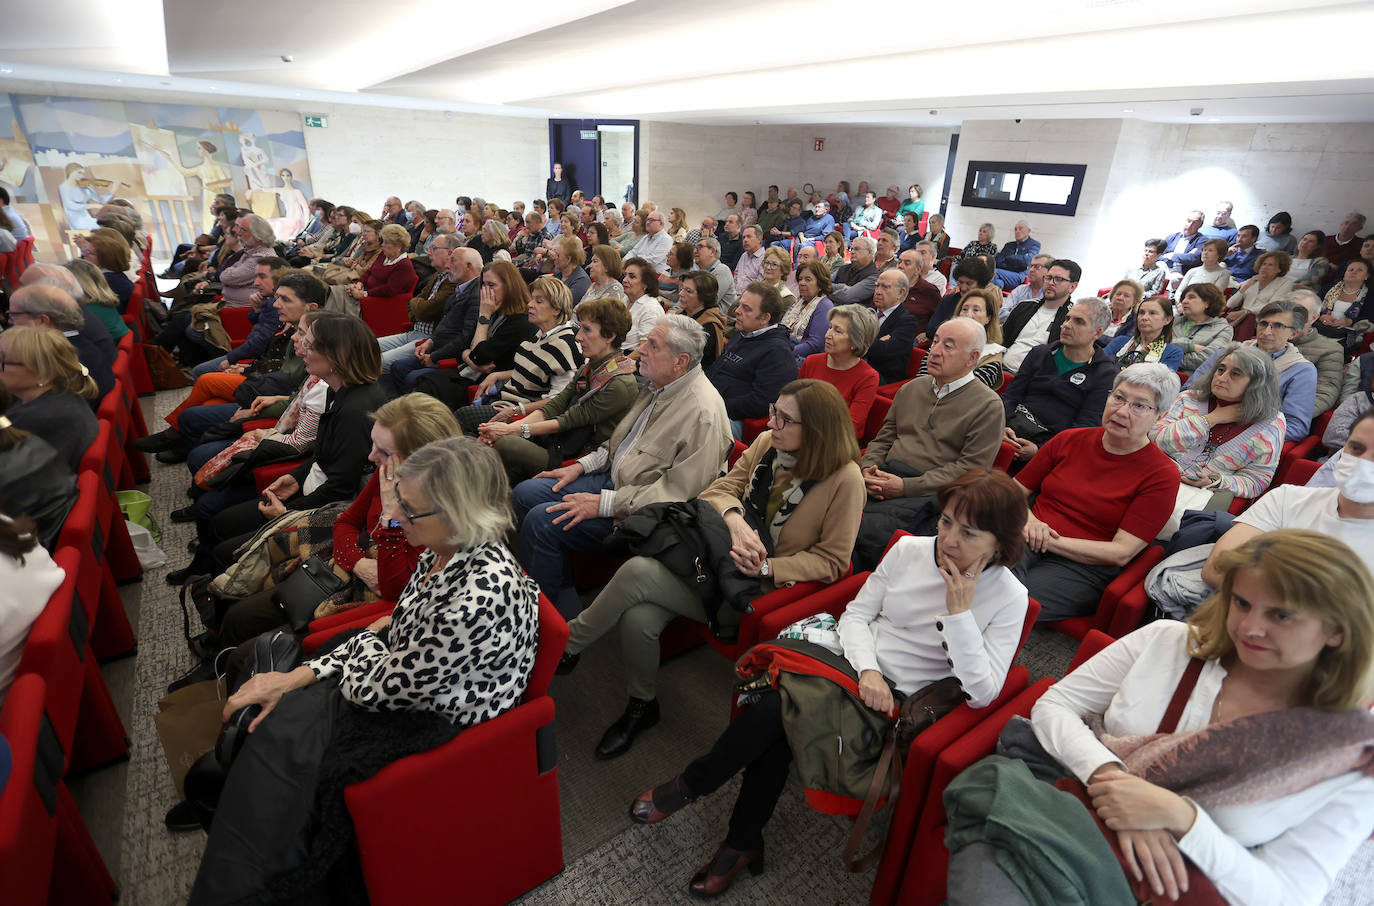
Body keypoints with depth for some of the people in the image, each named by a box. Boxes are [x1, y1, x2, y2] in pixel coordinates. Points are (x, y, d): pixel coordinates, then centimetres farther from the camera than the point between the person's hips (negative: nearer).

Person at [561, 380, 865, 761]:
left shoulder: (844, 479, -12)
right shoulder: (766, 444, 3)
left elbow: (832, 560, -8)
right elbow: (719, 489, 7)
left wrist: (766, 568, -19)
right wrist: (734, 517, -16)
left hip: (758, 589, -5)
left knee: (637, 571, -22)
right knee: (639, 618, -21)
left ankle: (568, 644, 4)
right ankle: (641, 705, 10)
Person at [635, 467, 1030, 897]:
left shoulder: (1009, 598, -8)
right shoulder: (909, 550, -1)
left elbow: (982, 693, -14)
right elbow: (855, 614, 3)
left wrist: (959, 612, -21)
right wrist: (867, 669, -15)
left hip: (900, 700, -3)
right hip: (855, 662, 4)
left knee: (777, 714, -25)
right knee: (776, 717, -25)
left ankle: (691, 784, 1)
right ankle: (743, 844, 0)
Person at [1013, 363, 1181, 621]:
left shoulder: (1162, 474, 0)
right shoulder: (1069, 440, 11)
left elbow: (1121, 553, -7)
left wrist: (1050, 541, -13)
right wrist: (1028, 520, -7)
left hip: (1083, 568, -3)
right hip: (1028, 542, 3)